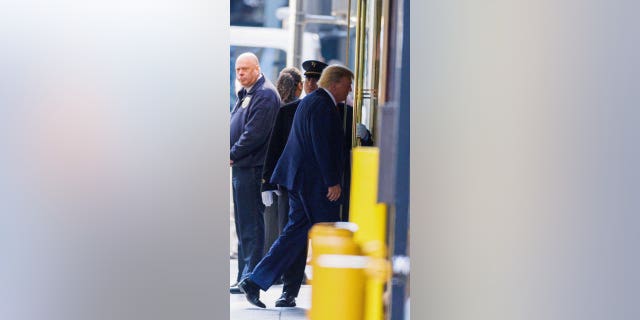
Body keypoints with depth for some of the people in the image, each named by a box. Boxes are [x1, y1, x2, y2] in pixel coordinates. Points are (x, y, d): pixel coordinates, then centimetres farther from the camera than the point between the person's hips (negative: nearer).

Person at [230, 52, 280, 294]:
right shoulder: (246, 94, 19)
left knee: (250, 225, -7)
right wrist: (233, 155, 9)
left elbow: (255, 132, -19)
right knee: (243, 224, 13)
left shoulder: (264, 95, -12)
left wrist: (233, 154, -13)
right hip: (241, 166, 10)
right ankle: (245, 277, 19)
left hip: (252, 167, -10)